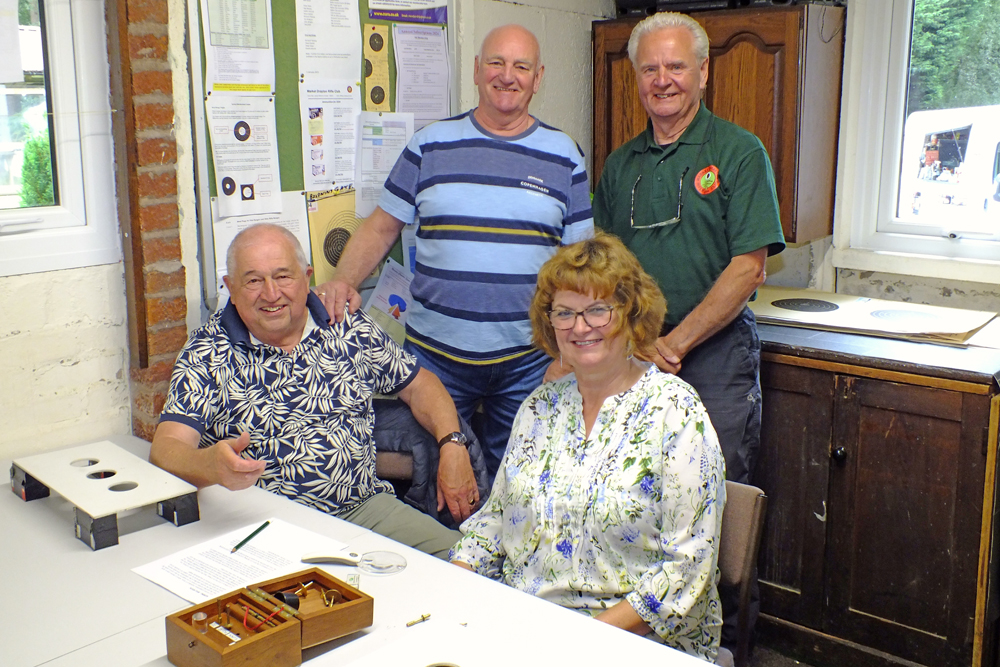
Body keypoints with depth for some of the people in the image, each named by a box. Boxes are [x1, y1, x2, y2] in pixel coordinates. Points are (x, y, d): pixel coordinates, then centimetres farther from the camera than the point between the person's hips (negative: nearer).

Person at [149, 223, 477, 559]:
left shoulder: (349, 330, 7)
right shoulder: (207, 352, -2)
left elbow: (418, 384, 18)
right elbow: (167, 448, -12)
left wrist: (452, 445, 0)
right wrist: (211, 465, -36)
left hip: (366, 505, 3)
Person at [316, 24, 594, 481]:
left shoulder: (563, 156, 5)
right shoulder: (431, 145, 4)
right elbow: (382, 226, 6)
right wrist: (344, 281, -11)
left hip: (528, 358, 0)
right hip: (436, 352, 0)